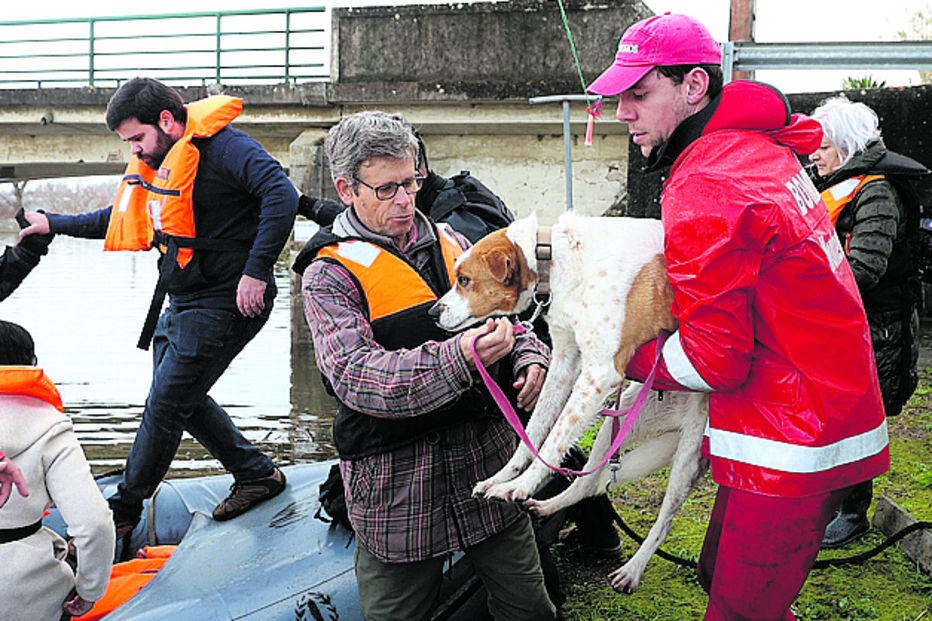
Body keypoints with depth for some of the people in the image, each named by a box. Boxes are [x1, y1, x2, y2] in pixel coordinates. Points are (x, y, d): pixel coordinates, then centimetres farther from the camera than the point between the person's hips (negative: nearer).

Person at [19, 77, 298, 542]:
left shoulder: (221, 147, -17)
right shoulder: (157, 162, 12)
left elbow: (282, 197, -28)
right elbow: (121, 218, 25)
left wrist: (255, 272, -29)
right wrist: (54, 224, 18)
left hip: (224, 305, -10)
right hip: (182, 305, 10)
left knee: (165, 406, -1)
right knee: (182, 399, 16)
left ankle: (123, 510, 17)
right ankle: (256, 474, 29)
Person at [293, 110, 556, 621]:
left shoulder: (448, 241, 11)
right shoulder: (330, 275, -6)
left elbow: (501, 316, 19)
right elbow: (354, 375, -20)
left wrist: (529, 355, -4)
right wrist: (456, 359, -33)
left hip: (486, 454, 5)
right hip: (396, 480, -4)